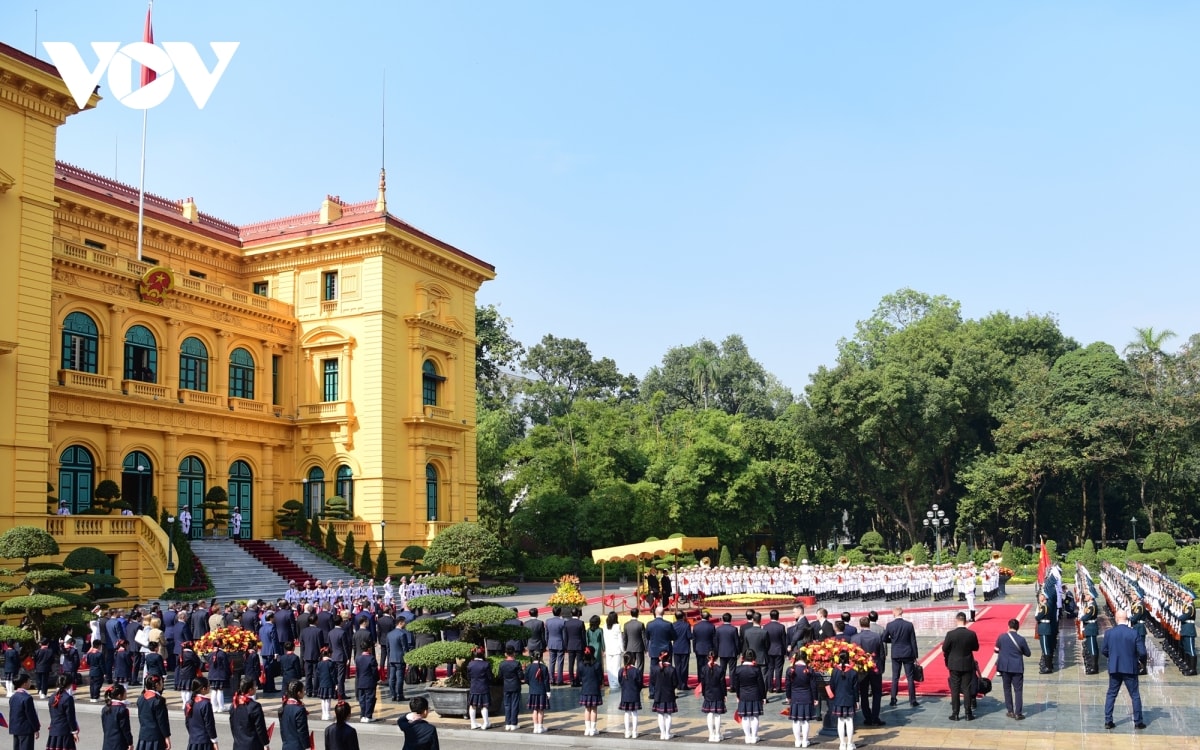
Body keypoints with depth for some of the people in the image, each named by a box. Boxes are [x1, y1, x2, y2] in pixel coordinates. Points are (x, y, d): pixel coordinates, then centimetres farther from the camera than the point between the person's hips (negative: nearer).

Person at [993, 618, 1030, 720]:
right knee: (1018, 690, 4)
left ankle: (1010, 711, 15)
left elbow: (996, 650, 7)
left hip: (1004, 667, 2)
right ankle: (1018, 713, 1)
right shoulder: (1021, 639, -11)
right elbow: (1028, 654, -1)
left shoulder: (1001, 637, -6)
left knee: (1007, 689, 13)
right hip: (1017, 668, -2)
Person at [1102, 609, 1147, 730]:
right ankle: (1138, 722, 16)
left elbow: (1104, 651, 1)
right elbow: (1142, 652, -12)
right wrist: (1140, 659, 10)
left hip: (1114, 669, 2)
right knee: (1135, 695, 11)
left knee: (1111, 694, 11)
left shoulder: (1109, 633, -6)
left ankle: (1108, 721, 10)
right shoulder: (1133, 633, -12)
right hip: (1130, 669, -2)